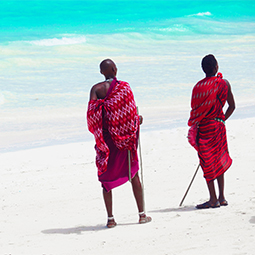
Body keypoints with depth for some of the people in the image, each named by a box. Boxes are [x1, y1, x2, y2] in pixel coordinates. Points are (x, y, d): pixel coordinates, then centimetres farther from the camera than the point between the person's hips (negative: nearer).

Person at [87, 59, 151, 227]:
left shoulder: (96, 89, -2)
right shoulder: (124, 86, -3)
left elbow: (92, 111, -15)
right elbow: (132, 112, -7)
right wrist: (138, 120, 12)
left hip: (106, 136, 0)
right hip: (125, 137, 0)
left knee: (106, 176, 8)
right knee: (133, 174, 12)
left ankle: (110, 218, 4)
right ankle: (142, 214, 13)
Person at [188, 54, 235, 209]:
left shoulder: (200, 86, -11)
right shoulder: (224, 84, 1)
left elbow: (195, 110, -9)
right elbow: (232, 106, 7)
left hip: (204, 127, -5)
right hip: (219, 125, 5)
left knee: (207, 163, 0)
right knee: (219, 161, 15)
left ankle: (213, 199, 0)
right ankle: (222, 197, 18)